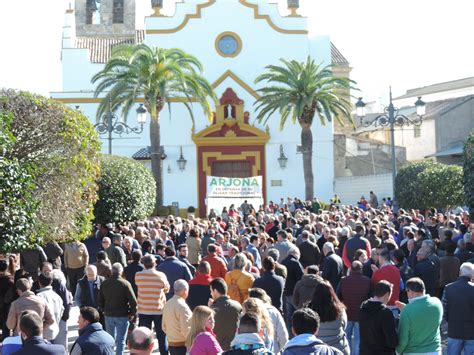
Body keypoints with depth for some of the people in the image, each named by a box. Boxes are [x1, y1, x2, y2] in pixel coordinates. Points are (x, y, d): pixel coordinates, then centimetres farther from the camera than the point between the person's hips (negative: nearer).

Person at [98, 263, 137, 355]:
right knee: (121, 339, 2)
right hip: (122, 315, -4)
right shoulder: (125, 284, -13)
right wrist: (132, 313, -1)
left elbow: (100, 300, 9)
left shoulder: (104, 283, 1)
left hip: (108, 315, 4)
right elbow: (133, 301, -13)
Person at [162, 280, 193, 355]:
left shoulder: (167, 304, 7)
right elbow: (186, 330, -20)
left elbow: (164, 326, 14)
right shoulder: (182, 306, -18)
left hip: (171, 344, 8)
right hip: (182, 345, -8)